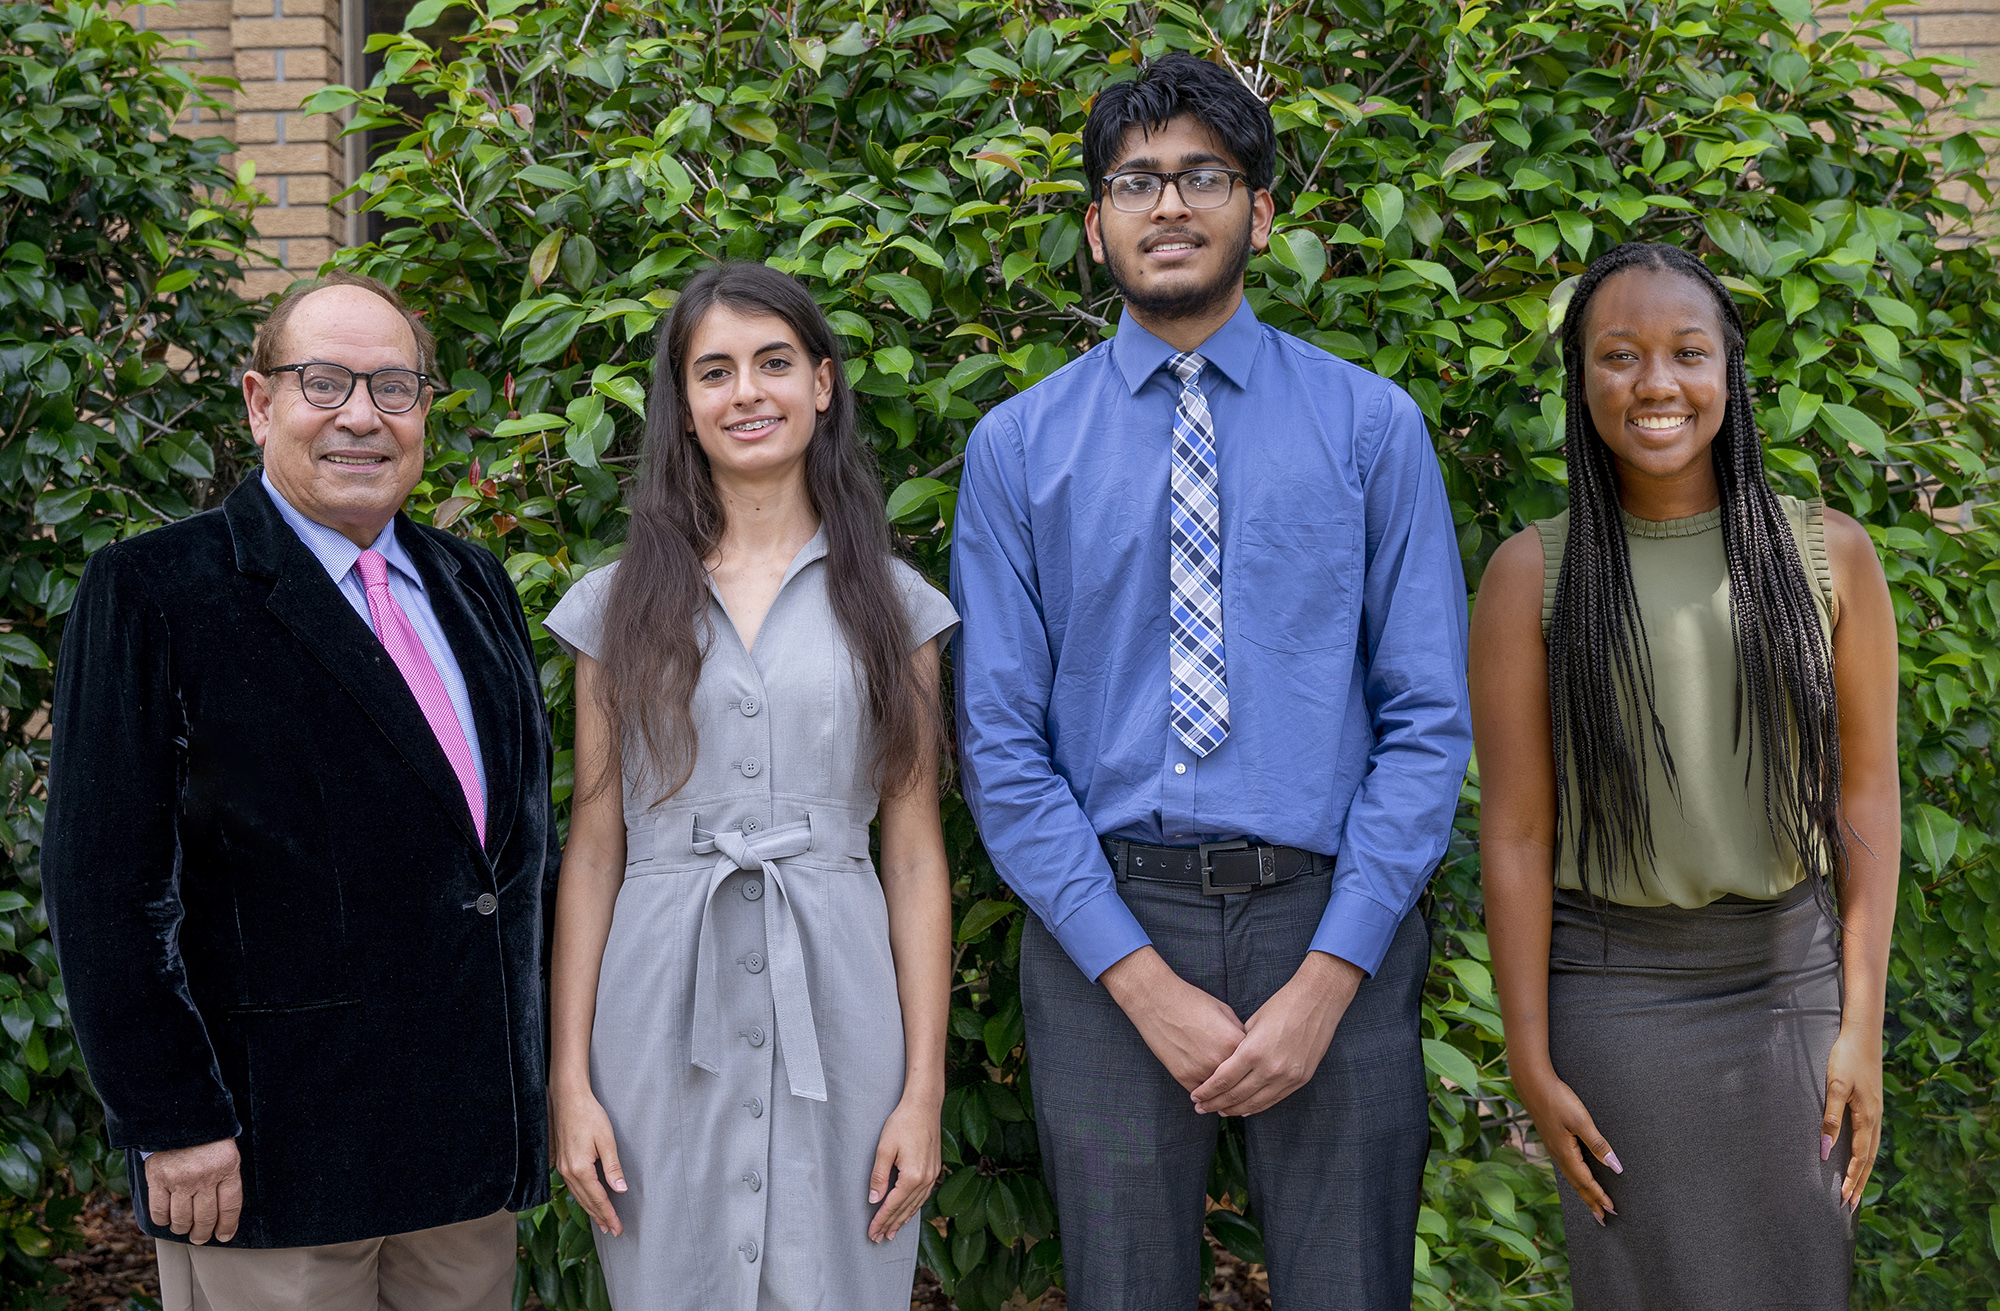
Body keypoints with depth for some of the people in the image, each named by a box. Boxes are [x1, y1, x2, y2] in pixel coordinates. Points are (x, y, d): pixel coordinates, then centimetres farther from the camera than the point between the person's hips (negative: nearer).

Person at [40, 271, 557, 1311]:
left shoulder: (475, 587, 13)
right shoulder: (151, 592, -6)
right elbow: (103, 884, -11)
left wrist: (538, 1068, 13)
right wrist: (170, 1122, -14)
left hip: (472, 1139, 6)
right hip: (274, 1151, -5)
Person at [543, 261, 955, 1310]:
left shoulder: (890, 602, 6)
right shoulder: (623, 603, 7)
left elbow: (915, 854, 3)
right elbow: (593, 849, 5)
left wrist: (923, 1088, -3)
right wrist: (568, 1081, -1)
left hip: (836, 1009, 0)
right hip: (662, 1022, 1)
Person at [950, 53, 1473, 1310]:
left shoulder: (1372, 425, 1)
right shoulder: (1019, 447, 3)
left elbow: (1429, 719, -2)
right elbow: (1001, 742, -1)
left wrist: (1326, 979, -11)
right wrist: (1144, 981, -10)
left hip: (1332, 918, 0)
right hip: (1107, 923, 1)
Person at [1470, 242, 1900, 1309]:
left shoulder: (1828, 553, 0)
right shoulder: (1533, 574, -5)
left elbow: (1866, 799, 1)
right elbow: (1515, 832, -5)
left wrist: (1862, 1026, -3)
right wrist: (1531, 1066, -6)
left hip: (1792, 980, 2)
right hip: (1615, 989, -1)